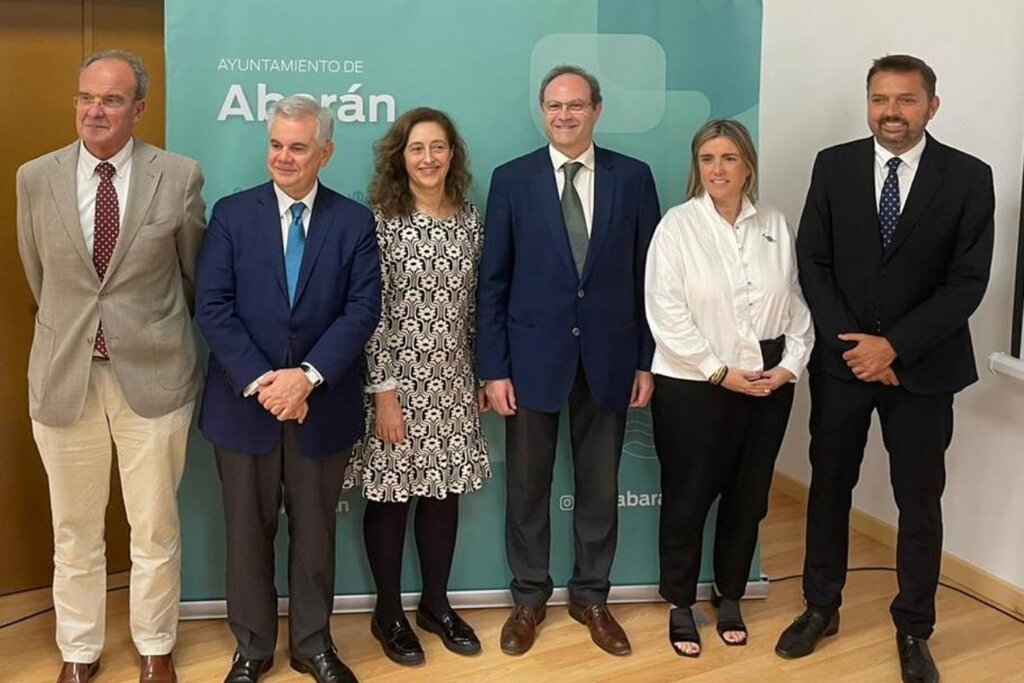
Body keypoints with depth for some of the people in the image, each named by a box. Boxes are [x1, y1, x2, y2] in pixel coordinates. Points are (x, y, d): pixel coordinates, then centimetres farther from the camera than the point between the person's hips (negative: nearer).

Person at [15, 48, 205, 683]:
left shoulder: (180, 176, -6)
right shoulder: (35, 178, 0)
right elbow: (40, 278, 13)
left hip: (154, 372, -1)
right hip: (64, 375, 2)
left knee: (155, 527, 11)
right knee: (75, 529, 14)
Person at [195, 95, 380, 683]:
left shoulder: (355, 222, 0)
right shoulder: (232, 214, -1)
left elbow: (362, 310, -8)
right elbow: (212, 307, -7)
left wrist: (308, 376, -19)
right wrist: (261, 381, -16)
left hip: (322, 405, 0)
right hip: (244, 402, 0)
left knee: (316, 532, 13)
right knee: (248, 532, 12)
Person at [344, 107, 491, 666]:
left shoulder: (470, 221, 6)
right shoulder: (379, 220, -9)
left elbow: (475, 306, 11)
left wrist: (483, 377, 11)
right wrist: (383, 390, -15)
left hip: (453, 382, 5)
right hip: (396, 378, -4)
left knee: (444, 492, 12)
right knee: (390, 496, 6)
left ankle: (435, 604, 29)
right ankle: (388, 613, 23)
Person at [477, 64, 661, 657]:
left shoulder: (633, 178, 1)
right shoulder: (512, 180, -1)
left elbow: (648, 275, 3)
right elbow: (493, 282, -2)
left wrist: (648, 360, 0)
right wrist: (494, 368, -6)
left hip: (609, 357, 1)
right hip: (534, 355, -1)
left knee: (600, 486, 12)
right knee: (527, 485, 10)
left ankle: (591, 596, 30)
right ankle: (529, 597, 28)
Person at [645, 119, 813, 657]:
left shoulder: (775, 224, 5)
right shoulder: (677, 226, -7)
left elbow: (797, 302, 8)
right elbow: (667, 316, -12)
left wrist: (791, 364, -6)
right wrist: (721, 372, -14)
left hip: (768, 385, 4)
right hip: (693, 386, -3)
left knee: (748, 495, 13)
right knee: (688, 497, 6)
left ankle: (730, 597, 32)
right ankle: (681, 606, 24)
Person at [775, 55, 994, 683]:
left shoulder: (969, 178, -5)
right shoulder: (834, 166, -1)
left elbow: (968, 282, -9)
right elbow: (813, 262, -2)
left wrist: (894, 345, -16)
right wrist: (850, 343, -11)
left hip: (923, 366, -1)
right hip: (842, 359, 2)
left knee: (920, 501, 8)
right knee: (830, 486, 12)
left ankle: (914, 629, 26)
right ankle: (821, 607, 30)